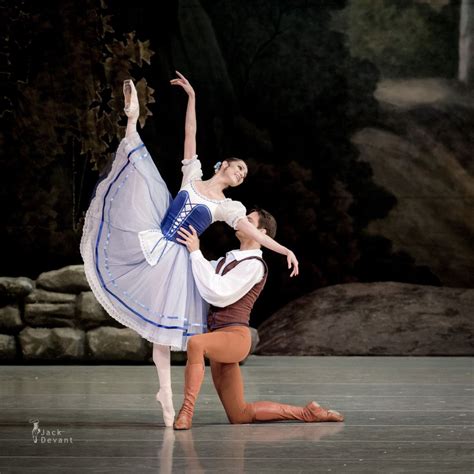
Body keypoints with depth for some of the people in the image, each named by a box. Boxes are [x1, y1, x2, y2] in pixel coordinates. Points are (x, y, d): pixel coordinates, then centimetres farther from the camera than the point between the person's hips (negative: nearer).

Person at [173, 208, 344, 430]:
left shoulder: (254, 265, -9)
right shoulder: (229, 259, 19)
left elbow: (217, 294, -18)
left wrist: (195, 252, -16)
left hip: (234, 338, -9)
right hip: (218, 341, 9)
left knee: (195, 344, -41)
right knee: (240, 416, 9)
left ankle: (186, 413, -40)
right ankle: (307, 413, 20)